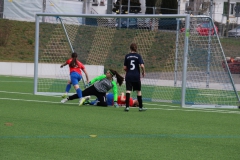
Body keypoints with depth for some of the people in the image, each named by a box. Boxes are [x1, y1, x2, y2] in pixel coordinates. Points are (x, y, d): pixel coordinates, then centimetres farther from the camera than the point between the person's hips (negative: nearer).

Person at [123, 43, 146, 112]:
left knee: (128, 90, -5)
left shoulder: (127, 56, 2)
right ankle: (140, 107, 18)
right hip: (136, 76, 0)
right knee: (138, 91, 12)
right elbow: (142, 65, -13)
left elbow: (124, 68, 2)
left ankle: (127, 106, -16)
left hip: (129, 76, 0)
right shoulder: (138, 56, -3)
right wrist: (143, 72, 6)